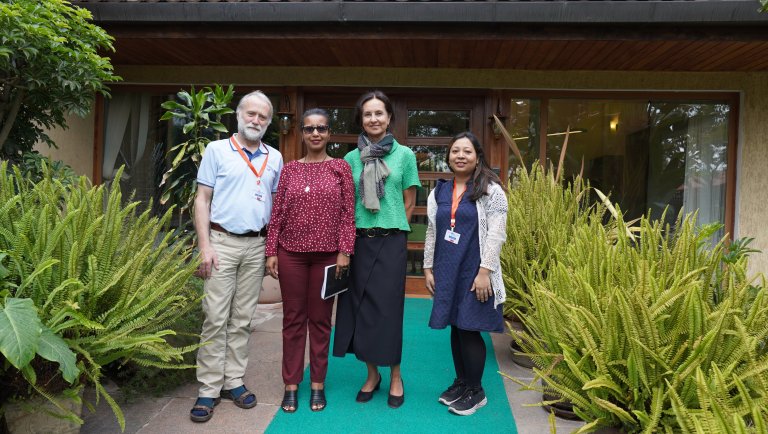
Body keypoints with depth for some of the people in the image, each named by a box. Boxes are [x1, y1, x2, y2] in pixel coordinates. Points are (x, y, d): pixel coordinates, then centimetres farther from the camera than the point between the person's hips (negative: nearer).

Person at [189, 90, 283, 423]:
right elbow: (202, 199, -1)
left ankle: (233, 382, 18)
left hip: (257, 246, 3)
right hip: (222, 241, -3)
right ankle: (209, 389, 7)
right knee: (216, 319, -2)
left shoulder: (275, 158, 11)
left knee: (242, 320, 9)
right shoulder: (217, 150, 2)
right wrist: (204, 246, -10)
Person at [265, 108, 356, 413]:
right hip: (291, 253, 1)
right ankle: (291, 385, 20)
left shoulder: (340, 167, 3)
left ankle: (317, 384, 21)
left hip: (327, 254, -1)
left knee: (320, 319, 9)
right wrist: (271, 252, 1)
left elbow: (348, 212, -1)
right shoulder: (289, 169, 6)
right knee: (293, 319, 8)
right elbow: (277, 212, 5)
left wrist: (344, 251, -7)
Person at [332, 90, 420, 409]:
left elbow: (409, 203, 5)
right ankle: (372, 373, 24)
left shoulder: (404, 154, 2)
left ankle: (395, 375, 20)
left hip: (391, 241, -2)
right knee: (360, 304, 6)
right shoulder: (351, 158, 6)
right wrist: (349, 238, 4)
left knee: (389, 305, 2)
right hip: (359, 241, 2)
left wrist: (390, 228, 3)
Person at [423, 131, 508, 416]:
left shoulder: (490, 190, -4)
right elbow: (431, 232, 14)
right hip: (447, 272, 5)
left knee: (469, 329, -1)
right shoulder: (439, 191, 11)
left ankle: (475, 392, 16)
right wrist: (428, 268, 10)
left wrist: (485, 272, -16)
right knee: (456, 327, 12)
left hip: (474, 272, -5)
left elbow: (496, 234, -10)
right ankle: (461, 382, 28)